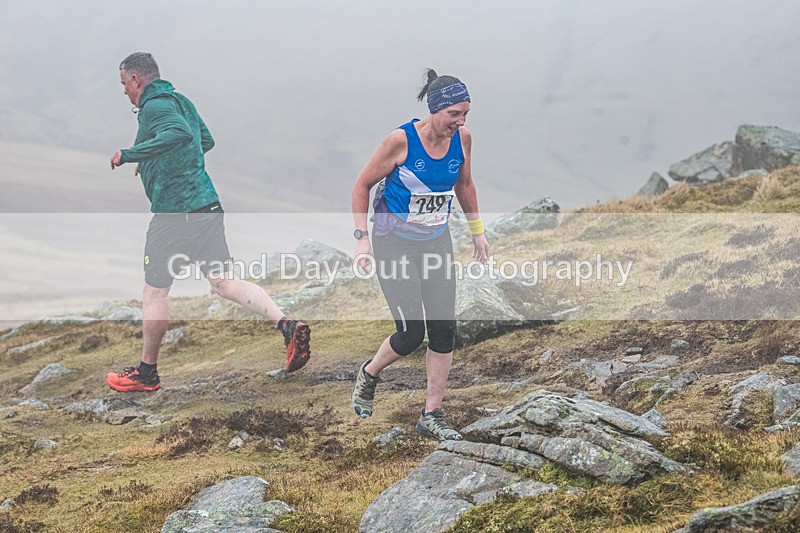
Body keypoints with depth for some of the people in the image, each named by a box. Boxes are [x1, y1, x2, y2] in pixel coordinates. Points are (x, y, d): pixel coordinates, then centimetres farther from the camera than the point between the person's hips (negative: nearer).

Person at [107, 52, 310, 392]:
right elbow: (206, 141, 29)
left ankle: (146, 373, 15)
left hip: (175, 213, -8)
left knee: (154, 292, 5)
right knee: (223, 282, 8)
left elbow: (181, 133, -32)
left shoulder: (154, 106, -12)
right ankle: (287, 325, -9)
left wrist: (130, 155, -26)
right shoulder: (179, 101, 16)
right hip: (207, 206, 8)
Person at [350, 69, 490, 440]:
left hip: (436, 241, 5)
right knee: (411, 333, -9)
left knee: (444, 330, -1)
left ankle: (432, 416, 11)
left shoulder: (462, 139, -5)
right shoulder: (402, 140, -20)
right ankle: (369, 374, 23)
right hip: (394, 241, -5)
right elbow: (362, 185, -9)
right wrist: (361, 237, -14)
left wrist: (477, 232, 17)